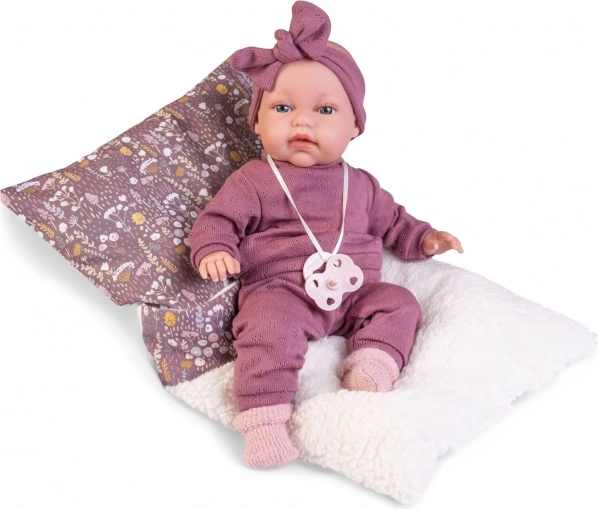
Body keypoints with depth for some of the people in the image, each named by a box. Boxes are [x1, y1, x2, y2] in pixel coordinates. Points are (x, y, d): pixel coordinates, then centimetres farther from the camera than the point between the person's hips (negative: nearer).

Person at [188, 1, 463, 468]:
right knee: (270, 326, -32)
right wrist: (213, 250, -20)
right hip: (279, 291, -5)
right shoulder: (254, 180, 2)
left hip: (353, 292, 6)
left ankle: (372, 365, -22)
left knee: (399, 303, -10)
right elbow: (218, 219, -1)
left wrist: (423, 238, 18)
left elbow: (391, 221, 30)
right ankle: (265, 414, -32)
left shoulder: (360, 184, 17)